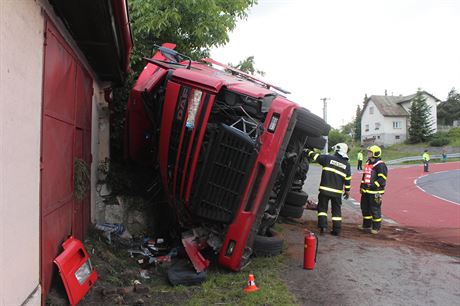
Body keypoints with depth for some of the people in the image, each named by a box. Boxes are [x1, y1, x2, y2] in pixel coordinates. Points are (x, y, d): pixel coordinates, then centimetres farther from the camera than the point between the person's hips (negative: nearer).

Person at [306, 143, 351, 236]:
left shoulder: (328, 158, -5)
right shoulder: (346, 164, 5)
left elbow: (315, 156, 2)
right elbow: (348, 179, 7)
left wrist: (308, 151, 20)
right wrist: (347, 190, 17)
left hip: (325, 189, -2)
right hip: (337, 191, 3)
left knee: (322, 208, 9)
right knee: (336, 210, 12)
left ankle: (322, 226, -1)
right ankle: (337, 230, 13)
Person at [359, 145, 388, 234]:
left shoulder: (380, 165, -14)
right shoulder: (368, 163, 15)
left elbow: (382, 178, -19)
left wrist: (373, 186, -24)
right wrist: (362, 186, 19)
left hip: (375, 192, -9)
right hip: (366, 191, 9)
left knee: (375, 210, -2)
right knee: (365, 208, 17)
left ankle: (376, 227, 10)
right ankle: (366, 225, 31)